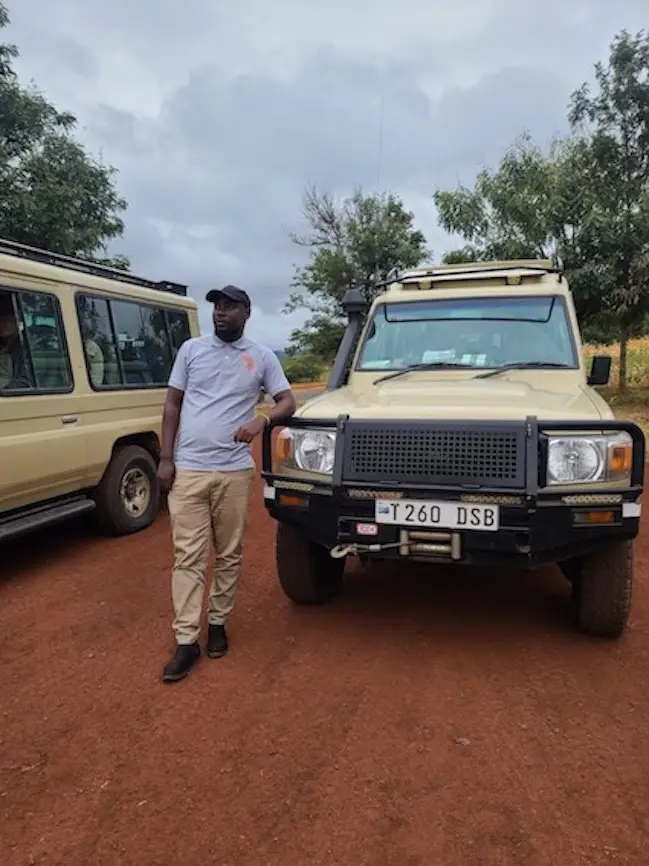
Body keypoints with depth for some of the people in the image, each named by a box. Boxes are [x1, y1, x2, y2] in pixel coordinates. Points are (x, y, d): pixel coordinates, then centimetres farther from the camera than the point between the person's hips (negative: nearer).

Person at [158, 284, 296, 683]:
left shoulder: (263, 357, 5)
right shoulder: (191, 349, 7)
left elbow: (288, 402, 3)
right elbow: (172, 404, 8)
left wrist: (262, 419, -19)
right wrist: (165, 458, 1)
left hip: (234, 471, 0)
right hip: (188, 469, 0)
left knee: (229, 554, 10)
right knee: (188, 556, 2)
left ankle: (218, 624, 28)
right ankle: (186, 640, 10)